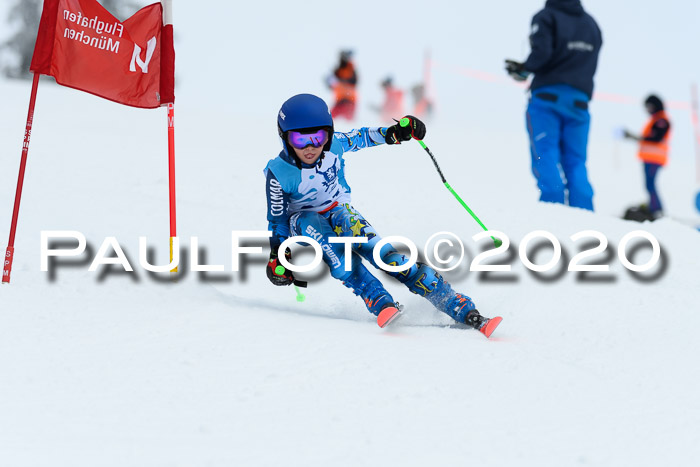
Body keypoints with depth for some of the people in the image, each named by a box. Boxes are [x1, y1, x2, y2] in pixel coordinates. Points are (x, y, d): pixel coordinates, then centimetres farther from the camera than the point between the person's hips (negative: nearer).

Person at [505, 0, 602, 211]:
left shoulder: (546, 17, -1)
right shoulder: (591, 24, 19)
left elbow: (541, 52, -17)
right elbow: (589, 66, 18)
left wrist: (525, 69, 1)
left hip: (548, 96, -5)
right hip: (580, 99, 5)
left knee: (545, 155, -6)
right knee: (576, 162, 5)